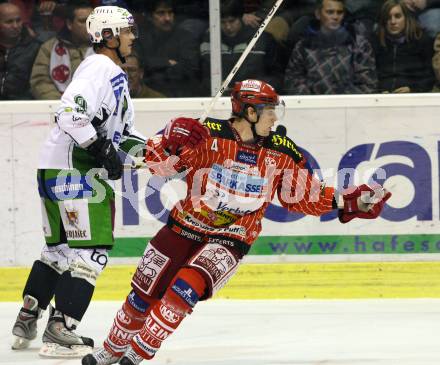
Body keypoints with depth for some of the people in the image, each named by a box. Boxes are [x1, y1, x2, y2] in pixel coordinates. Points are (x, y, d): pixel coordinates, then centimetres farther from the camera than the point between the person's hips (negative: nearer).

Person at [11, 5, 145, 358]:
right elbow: (71, 113, -27)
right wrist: (101, 149, -25)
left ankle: (26, 323, 25)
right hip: (72, 172, -11)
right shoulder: (99, 68, -14)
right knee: (91, 250, -11)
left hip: (58, 173, 11)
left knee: (59, 248, 19)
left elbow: (118, 131, 23)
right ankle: (60, 332, -13)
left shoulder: (115, 75, 20)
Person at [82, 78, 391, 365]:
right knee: (145, 292, 8)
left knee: (185, 289, -22)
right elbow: (158, 164, -10)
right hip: (185, 226, 0)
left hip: (231, 239, 0)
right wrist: (170, 142, -31)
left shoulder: (281, 152, -6)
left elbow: (301, 195, 5)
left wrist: (348, 202, -3)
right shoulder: (207, 135, -15)